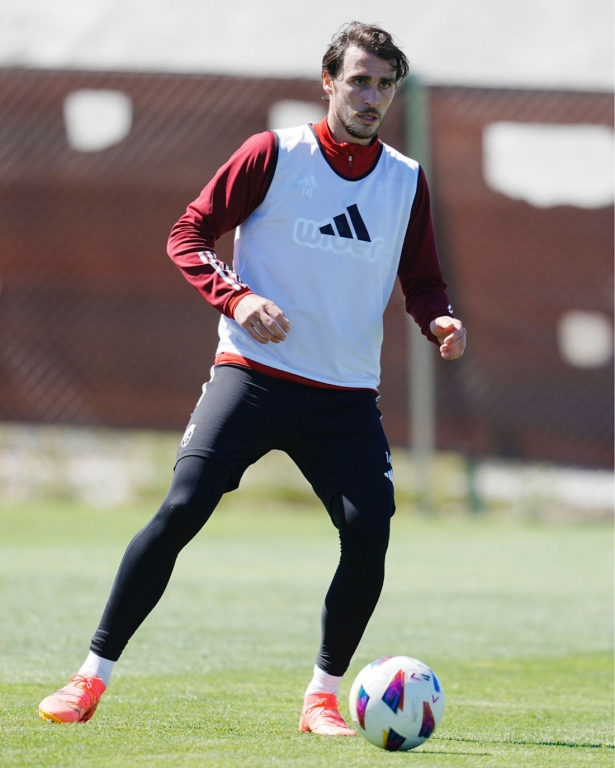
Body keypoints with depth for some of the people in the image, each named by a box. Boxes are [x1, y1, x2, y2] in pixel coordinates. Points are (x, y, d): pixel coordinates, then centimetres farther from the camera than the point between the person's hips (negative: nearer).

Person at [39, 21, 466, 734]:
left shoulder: (407, 181, 9)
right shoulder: (275, 154, -2)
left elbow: (422, 280, 18)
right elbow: (189, 234, 0)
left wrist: (439, 321, -5)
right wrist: (236, 297, -17)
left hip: (348, 398, 3)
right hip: (253, 374, -3)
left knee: (369, 535, -11)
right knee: (181, 510, -14)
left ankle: (322, 697, 7)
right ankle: (92, 678, -8)